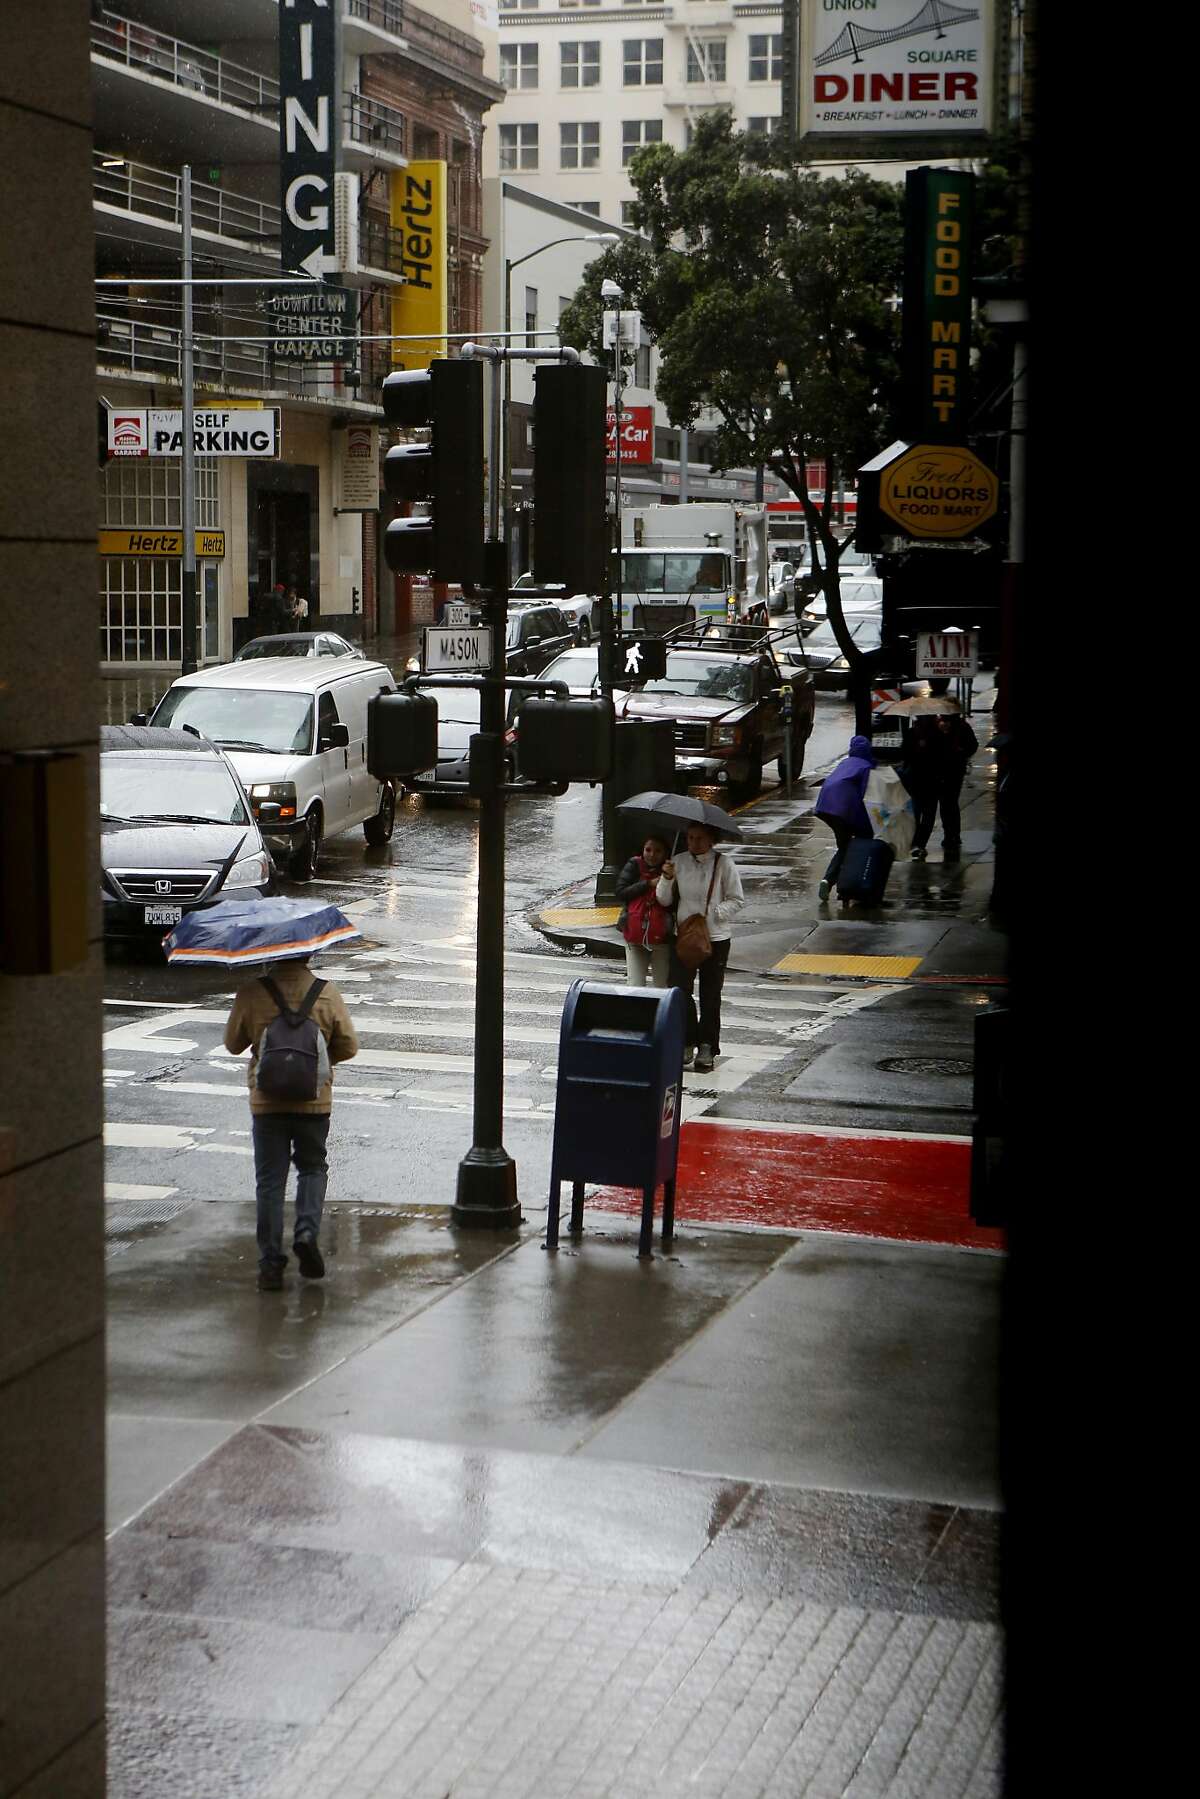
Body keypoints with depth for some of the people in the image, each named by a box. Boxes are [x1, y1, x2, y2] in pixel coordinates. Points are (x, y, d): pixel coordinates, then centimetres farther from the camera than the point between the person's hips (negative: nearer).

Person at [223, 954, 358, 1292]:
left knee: (269, 1181, 6)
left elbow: (233, 1044, 4)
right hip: (314, 1100, 0)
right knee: (312, 1168, 19)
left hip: (266, 1102, 0)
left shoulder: (251, 993, -8)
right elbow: (348, 1047, 1)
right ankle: (307, 1232, -3)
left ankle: (270, 1262, 5)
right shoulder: (327, 993, -7)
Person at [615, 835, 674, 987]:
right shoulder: (634, 866, 3)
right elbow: (620, 892, -7)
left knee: (662, 987, 5)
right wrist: (649, 884, -12)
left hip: (661, 938, 0)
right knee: (635, 986, -2)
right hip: (634, 936, 0)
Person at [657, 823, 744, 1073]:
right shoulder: (679, 862, 2)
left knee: (710, 994, 6)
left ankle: (707, 1047, 15)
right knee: (679, 989, -7)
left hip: (716, 938, -2)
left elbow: (737, 900, -3)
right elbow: (664, 900, 6)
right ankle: (688, 1041, 8)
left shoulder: (724, 864, -6)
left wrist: (711, 914, -15)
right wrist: (667, 878, -12)